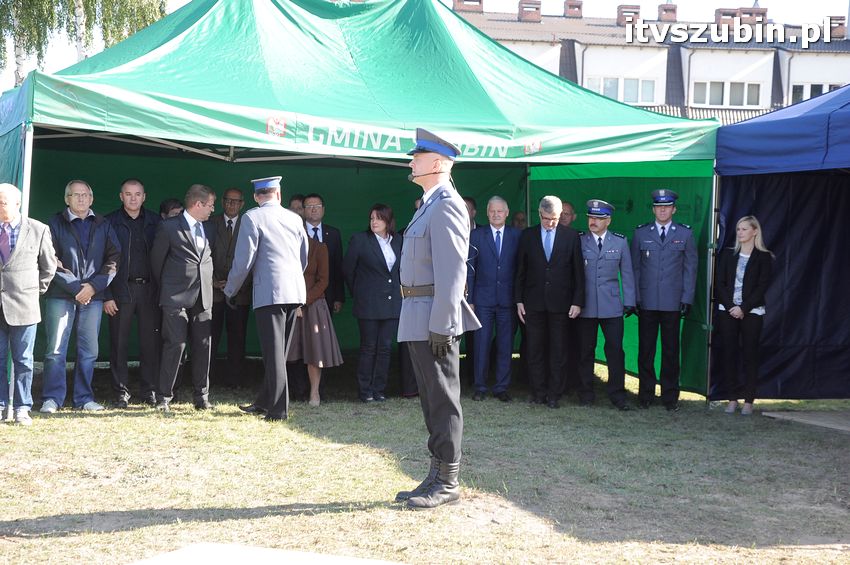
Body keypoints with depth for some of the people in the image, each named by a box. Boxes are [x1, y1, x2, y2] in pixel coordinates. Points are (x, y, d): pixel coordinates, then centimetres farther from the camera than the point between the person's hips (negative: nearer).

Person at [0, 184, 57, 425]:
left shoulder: (38, 230, 0)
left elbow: (49, 267, 10)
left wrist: (36, 291, 8)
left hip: (23, 306, -2)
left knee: (23, 360, 4)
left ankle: (21, 409, 10)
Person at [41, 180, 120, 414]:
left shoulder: (103, 225, 11)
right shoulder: (56, 224, 2)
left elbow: (114, 258, 5)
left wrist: (94, 286, -7)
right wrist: (75, 287, -11)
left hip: (93, 297, 3)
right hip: (61, 295, -3)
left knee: (89, 350, 4)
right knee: (56, 350, -4)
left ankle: (84, 398, 12)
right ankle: (52, 399, 2)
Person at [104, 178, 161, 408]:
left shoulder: (155, 222, 8)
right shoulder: (110, 222, 3)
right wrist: (106, 295, -6)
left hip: (149, 289, 1)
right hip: (121, 291, -1)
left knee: (150, 342, 2)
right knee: (119, 344, 1)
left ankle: (149, 390, 10)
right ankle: (121, 392, 8)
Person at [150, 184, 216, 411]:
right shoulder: (169, 227, -2)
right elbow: (156, 261, 5)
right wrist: (165, 289, 10)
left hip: (203, 298, 5)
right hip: (176, 298, -5)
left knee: (203, 346, 3)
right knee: (175, 345, -8)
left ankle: (201, 396, 11)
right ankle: (164, 397, -1)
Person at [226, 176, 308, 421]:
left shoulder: (252, 218, -4)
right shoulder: (295, 218, 12)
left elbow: (243, 260, -7)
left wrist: (230, 290, 8)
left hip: (269, 292, -6)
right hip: (295, 292, 6)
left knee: (274, 353, -3)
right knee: (278, 352, 14)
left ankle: (279, 409, -3)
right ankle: (264, 402, 25)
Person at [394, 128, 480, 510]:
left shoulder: (446, 206, -15)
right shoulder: (430, 204, 17)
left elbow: (452, 272, -21)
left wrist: (440, 326, -23)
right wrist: (426, 321, 17)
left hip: (434, 317, -10)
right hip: (419, 319, 10)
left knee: (442, 402, -3)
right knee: (432, 401, 14)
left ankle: (447, 482, 4)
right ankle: (437, 478, 22)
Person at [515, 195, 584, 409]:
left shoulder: (571, 236, 1)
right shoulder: (527, 236, 5)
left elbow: (578, 271, 1)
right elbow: (520, 271, 7)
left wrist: (577, 301, -4)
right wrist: (519, 300, 3)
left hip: (560, 302, -1)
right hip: (534, 303, 1)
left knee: (557, 351, 3)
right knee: (535, 350, 4)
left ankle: (553, 395, 9)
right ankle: (538, 392, 12)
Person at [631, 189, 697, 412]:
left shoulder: (685, 233, 6)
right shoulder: (641, 233, 7)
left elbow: (690, 268, 6)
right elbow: (634, 267, 8)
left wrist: (687, 299, 0)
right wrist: (634, 297, 1)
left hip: (673, 302, 0)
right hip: (646, 301, 1)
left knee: (671, 349, 3)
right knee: (645, 349, 2)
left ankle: (670, 396, 10)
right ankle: (646, 393, 11)